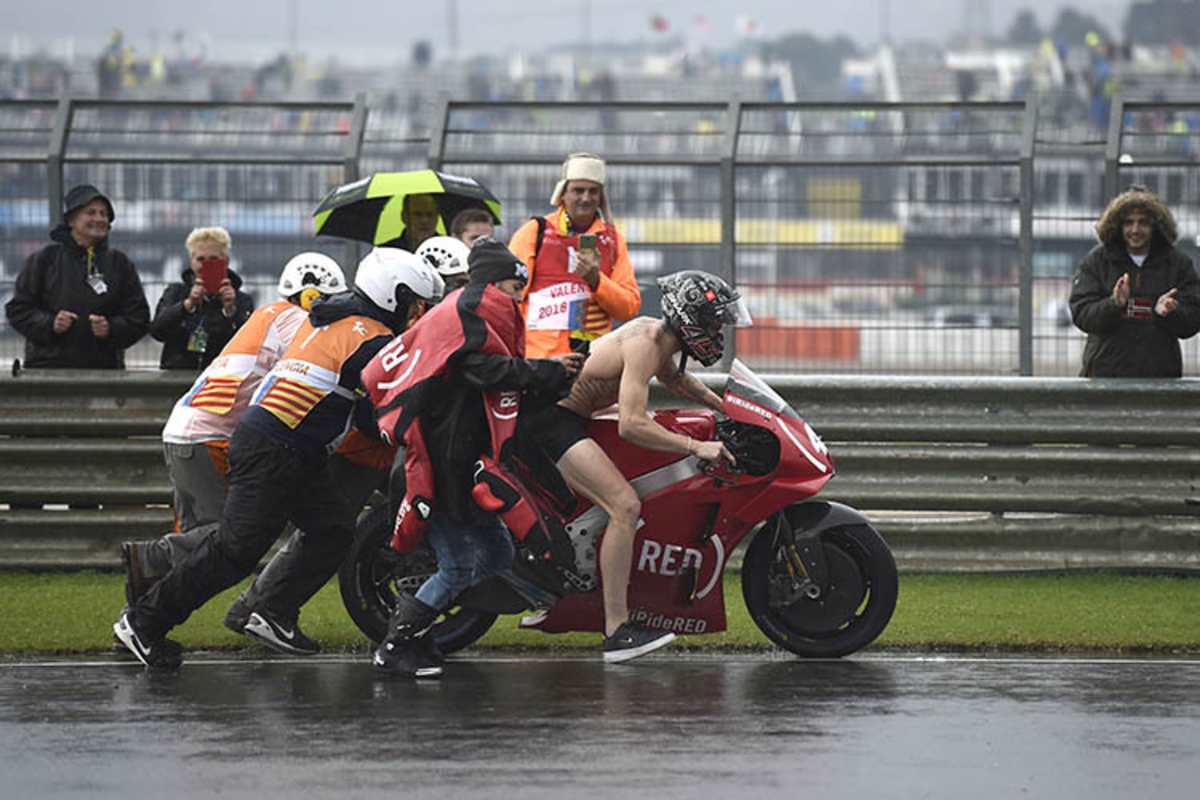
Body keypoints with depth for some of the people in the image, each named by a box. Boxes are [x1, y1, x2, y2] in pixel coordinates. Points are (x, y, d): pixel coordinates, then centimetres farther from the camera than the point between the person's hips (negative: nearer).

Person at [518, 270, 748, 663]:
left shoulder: (654, 330, 8)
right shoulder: (645, 345, -22)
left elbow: (673, 378, 32)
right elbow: (631, 425, -31)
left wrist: (725, 407, 23)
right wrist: (695, 447, -30)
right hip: (550, 418, -11)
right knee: (625, 506, -22)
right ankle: (616, 632, -24)